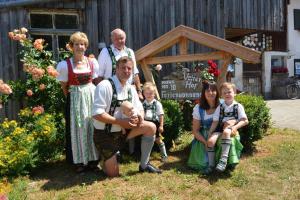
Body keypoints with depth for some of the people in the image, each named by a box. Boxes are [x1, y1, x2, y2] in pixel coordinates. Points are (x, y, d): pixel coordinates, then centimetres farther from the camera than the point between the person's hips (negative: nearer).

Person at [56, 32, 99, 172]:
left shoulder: (93, 62, 2)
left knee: (92, 126, 8)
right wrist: (71, 97, 4)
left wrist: (91, 94, 6)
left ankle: (93, 158, 21)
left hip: (91, 96, 3)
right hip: (75, 99, -3)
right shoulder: (65, 65, -7)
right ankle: (80, 161, 15)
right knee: (77, 129, 3)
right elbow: (64, 86, 0)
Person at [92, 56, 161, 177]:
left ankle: (144, 165, 6)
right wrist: (120, 122, -26)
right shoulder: (105, 86, -20)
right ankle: (104, 159, 31)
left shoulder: (131, 89, 2)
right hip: (105, 134, -6)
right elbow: (96, 114, -25)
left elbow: (139, 108, 10)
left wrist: (140, 117, -14)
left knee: (151, 127, -10)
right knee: (113, 174, -4)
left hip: (123, 130, 6)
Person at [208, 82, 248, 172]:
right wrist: (209, 133, -5)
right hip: (221, 130, 3)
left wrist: (235, 127, -16)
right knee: (211, 140, -24)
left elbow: (245, 121, 0)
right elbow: (215, 122, 6)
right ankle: (211, 164, -12)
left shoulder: (238, 106, 5)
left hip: (232, 131, -3)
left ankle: (223, 159, -37)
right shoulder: (220, 107, 11)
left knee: (226, 132, -38)